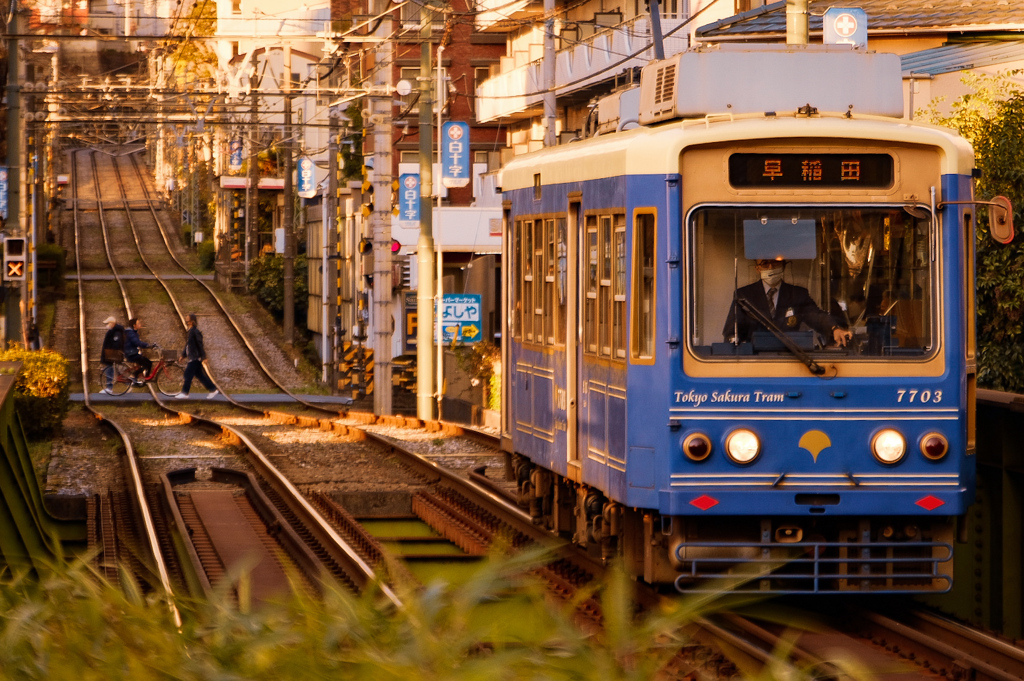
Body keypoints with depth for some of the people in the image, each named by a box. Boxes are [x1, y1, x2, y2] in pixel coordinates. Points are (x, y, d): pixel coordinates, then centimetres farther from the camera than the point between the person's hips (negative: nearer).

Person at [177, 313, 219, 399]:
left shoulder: (195, 331, -16)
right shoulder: (190, 331, 14)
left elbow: (200, 345, -18)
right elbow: (187, 345, 23)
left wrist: (203, 357, -19)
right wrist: (183, 355, 22)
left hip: (195, 357, -10)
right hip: (192, 357, 10)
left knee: (188, 374, -8)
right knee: (199, 375, 11)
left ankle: (184, 393, -4)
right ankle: (213, 390, 15)